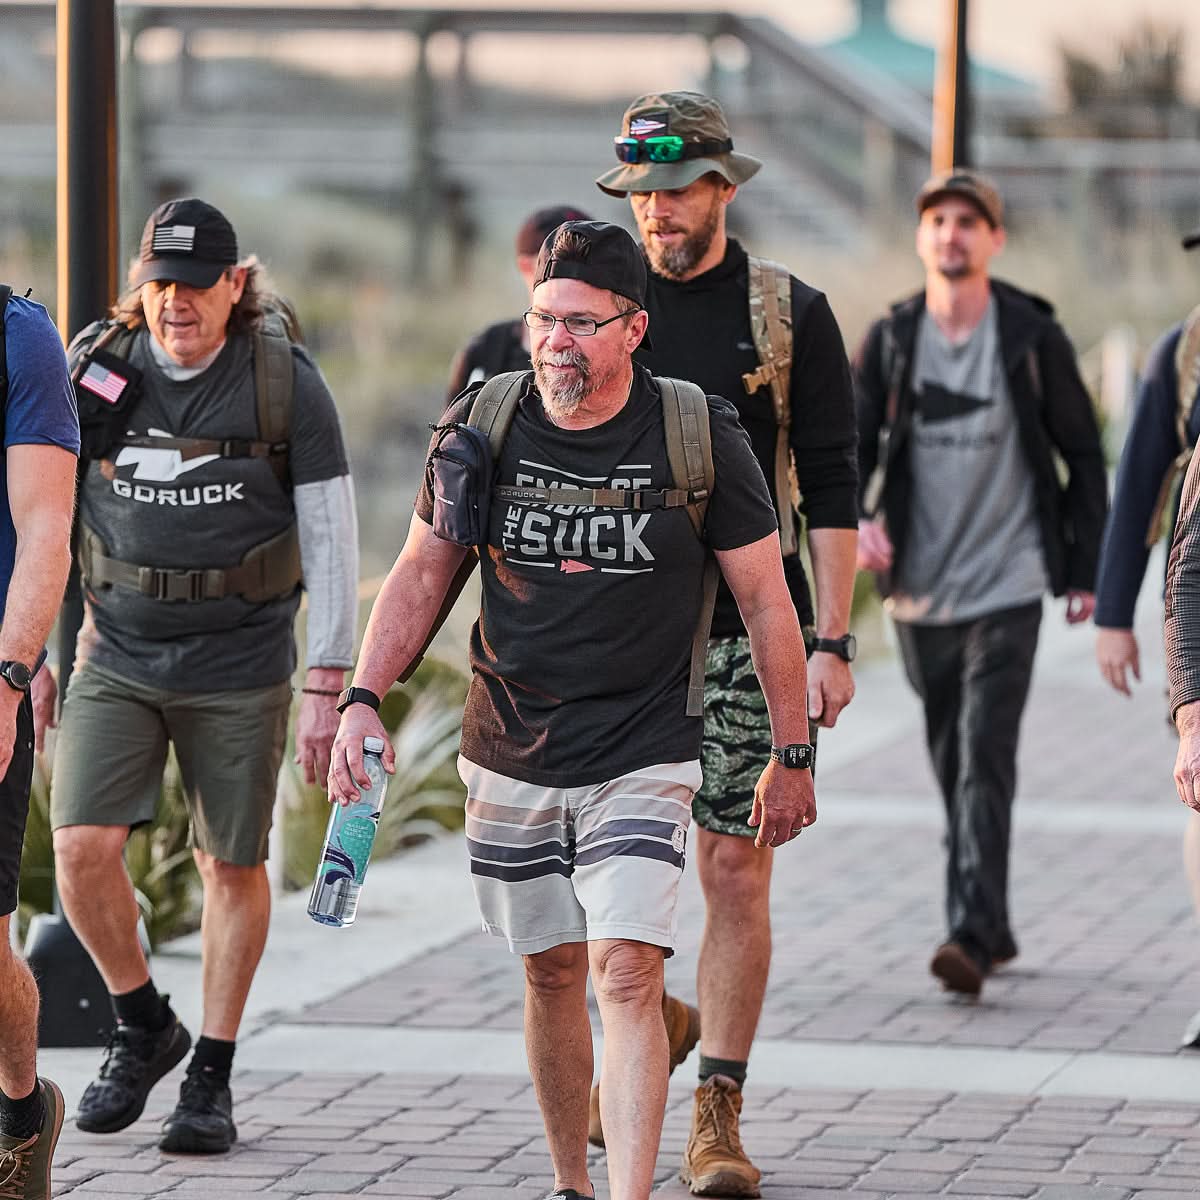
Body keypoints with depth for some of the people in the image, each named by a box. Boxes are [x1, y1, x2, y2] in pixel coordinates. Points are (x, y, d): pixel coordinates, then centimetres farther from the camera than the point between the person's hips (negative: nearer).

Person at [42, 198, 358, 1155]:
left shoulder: (285, 383, -6)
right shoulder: (92, 372, -1)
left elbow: (331, 539, -3)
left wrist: (329, 685, -7)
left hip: (239, 669, -1)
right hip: (116, 658, 2)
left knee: (233, 864, 5)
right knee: (83, 847, -11)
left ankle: (212, 1078, 18)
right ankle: (144, 1029, 13)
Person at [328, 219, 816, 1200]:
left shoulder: (698, 438, -9)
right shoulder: (484, 427, -3)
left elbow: (766, 600, -1)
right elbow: (422, 574, 8)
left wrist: (792, 754, 2)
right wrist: (363, 699, -3)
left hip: (644, 757, -3)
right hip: (511, 753, 3)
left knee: (628, 971, -16)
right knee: (552, 974, 13)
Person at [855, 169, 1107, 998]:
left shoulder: (1033, 338, -3)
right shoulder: (890, 340, 3)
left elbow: (1083, 454, 5)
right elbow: (845, 445, 2)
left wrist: (1087, 571, 2)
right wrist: (853, 519, -20)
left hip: (1007, 588, -4)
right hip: (919, 591, 4)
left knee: (984, 764, -14)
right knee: (954, 770, 12)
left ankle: (973, 936, -21)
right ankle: (992, 928, 23)